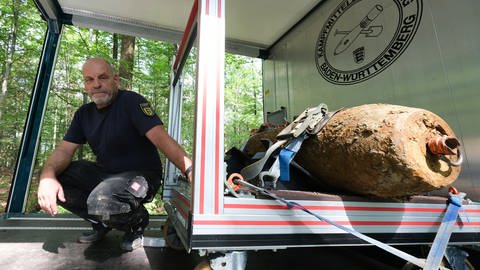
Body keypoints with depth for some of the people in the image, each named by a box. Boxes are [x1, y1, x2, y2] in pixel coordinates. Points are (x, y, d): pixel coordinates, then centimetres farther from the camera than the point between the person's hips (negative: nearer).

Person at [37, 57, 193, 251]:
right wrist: (48, 175, -21)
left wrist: (189, 169, -42)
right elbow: (64, 150, 3)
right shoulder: (84, 113, 7)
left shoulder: (131, 101, -14)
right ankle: (102, 222, 8)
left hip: (141, 174, -7)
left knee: (103, 201, -34)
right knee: (57, 177, -9)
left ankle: (137, 222, 2)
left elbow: (161, 138, -28)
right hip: (104, 172, 7)